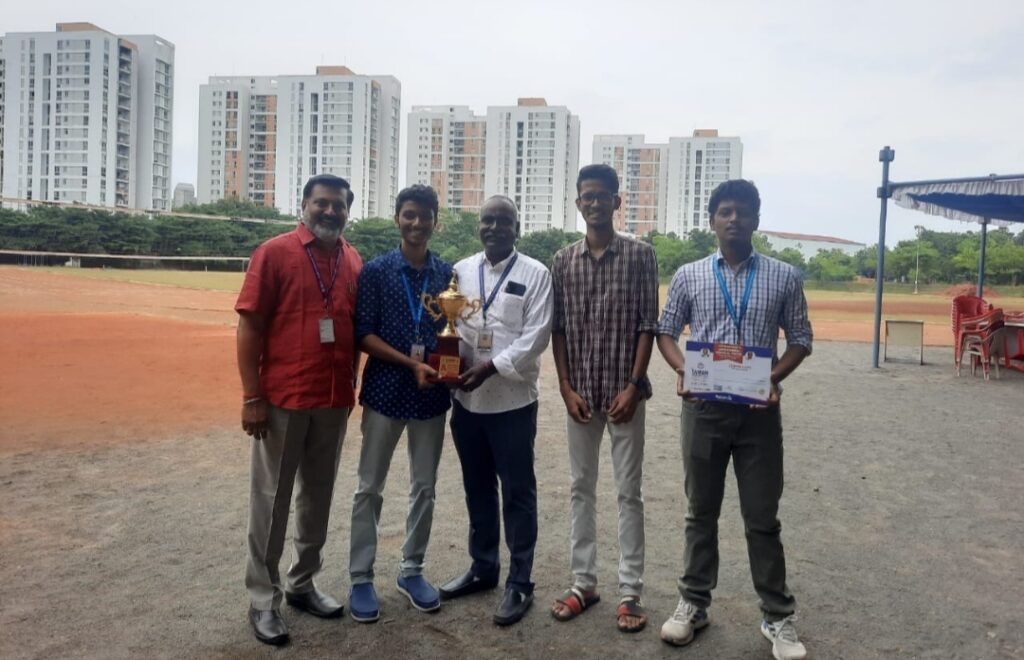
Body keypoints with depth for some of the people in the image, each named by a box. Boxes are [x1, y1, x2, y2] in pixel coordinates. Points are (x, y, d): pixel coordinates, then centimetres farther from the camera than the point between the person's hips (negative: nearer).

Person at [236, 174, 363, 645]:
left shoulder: (354, 262, 7)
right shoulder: (274, 253, -7)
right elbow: (249, 326, -9)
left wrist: (351, 386, 13)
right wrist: (251, 396, -13)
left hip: (335, 400, 5)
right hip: (282, 399, -5)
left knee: (319, 495, 15)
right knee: (272, 499, 6)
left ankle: (302, 584, 31)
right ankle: (263, 599, 19)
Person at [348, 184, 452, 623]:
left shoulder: (447, 273, 4)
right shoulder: (376, 271, -4)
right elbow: (364, 335, -7)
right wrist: (411, 363, -18)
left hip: (432, 395, 3)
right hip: (385, 391, -3)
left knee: (424, 488, 11)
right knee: (370, 488, 6)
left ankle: (411, 570, 27)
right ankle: (361, 579, 18)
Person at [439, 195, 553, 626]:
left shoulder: (535, 273, -3)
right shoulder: (461, 270, 9)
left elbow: (536, 336, -10)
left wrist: (491, 367, -18)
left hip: (513, 400, -4)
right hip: (467, 399, 4)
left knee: (517, 492, 5)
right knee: (478, 488, 16)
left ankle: (519, 582, 17)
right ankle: (483, 567, 33)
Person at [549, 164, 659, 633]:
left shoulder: (640, 255, -2)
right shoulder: (563, 260, 5)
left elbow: (648, 325, -5)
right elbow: (557, 329, 4)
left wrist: (633, 386, -11)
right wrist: (566, 388, -3)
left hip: (624, 391, -2)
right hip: (580, 393, 3)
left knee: (629, 492, 4)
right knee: (581, 489, 11)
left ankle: (630, 591, 14)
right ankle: (583, 582, 23)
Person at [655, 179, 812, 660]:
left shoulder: (784, 277, 1)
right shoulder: (688, 276, 3)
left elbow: (800, 339, 6)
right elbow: (666, 331, 8)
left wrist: (775, 378, -12)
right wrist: (682, 370, -11)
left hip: (758, 411, -1)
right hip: (703, 408, 1)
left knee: (762, 518, 7)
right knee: (701, 512, 12)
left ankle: (778, 617, 22)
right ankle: (693, 603, 27)